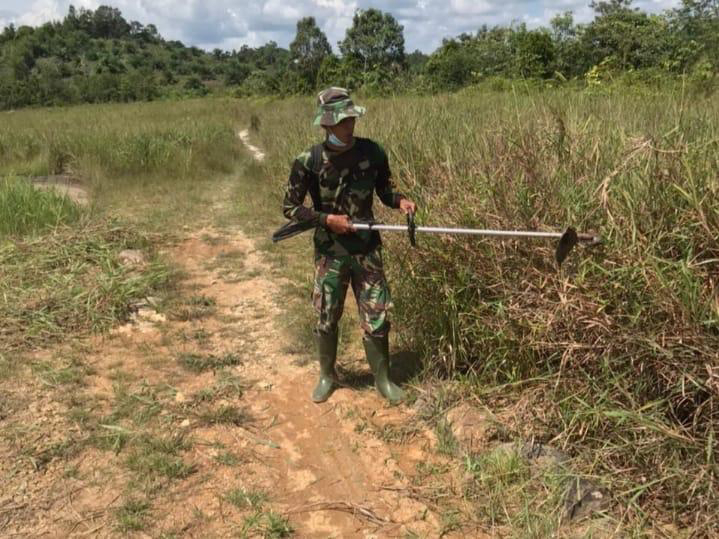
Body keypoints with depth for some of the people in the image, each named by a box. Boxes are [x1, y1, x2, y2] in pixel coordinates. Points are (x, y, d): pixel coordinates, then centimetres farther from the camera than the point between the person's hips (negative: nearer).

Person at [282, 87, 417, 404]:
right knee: (327, 319, 11)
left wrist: (400, 200, -12)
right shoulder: (309, 162, -12)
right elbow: (290, 208, -6)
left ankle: (383, 379, 25)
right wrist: (327, 219, -17)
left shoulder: (372, 152, -5)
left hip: (367, 250, 1)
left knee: (376, 318, 5)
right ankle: (327, 377, 33)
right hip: (329, 253, -1)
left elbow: (384, 190, 9)